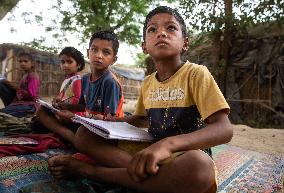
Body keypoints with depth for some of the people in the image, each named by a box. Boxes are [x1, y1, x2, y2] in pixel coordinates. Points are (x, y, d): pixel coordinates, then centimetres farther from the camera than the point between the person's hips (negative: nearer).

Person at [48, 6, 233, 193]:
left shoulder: (196, 73, -12)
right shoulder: (147, 83, 6)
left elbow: (224, 129, -23)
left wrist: (168, 143, -38)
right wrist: (108, 121, 7)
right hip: (150, 149, 5)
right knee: (84, 134, -3)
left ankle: (92, 170, -25)